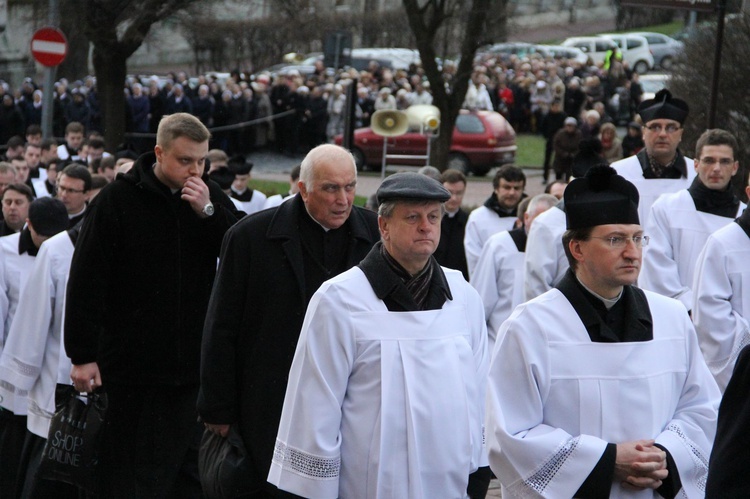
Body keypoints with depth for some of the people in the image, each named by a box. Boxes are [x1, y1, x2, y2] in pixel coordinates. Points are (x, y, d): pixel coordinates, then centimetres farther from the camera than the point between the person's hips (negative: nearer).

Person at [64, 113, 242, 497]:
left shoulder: (210, 198, 7)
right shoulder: (118, 199, -5)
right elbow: (86, 282, -7)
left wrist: (209, 212, -13)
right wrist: (83, 355, -10)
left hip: (194, 366, 4)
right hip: (130, 365, -3)